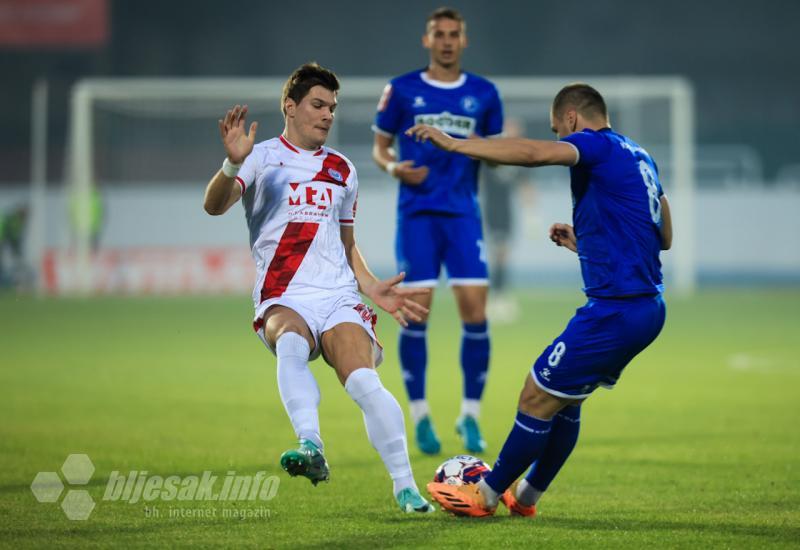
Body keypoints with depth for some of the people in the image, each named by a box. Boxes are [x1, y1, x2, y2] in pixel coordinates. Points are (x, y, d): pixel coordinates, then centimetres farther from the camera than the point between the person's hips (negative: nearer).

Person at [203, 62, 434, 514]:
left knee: (363, 381, -20)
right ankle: (311, 448, -50)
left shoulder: (342, 170, 21)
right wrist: (233, 164, -29)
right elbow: (215, 207, -10)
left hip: (339, 296, 3)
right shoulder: (262, 157, 7)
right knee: (291, 344, -37)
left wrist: (371, 286, 13)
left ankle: (406, 487, -15)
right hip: (283, 298, -3)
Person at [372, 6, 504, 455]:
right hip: (417, 212, -1)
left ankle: (471, 414, 3)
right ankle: (420, 414, 5)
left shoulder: (484, 94, 9)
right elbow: (380, 146, 10)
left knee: (475, 312, -8)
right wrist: (393, 167, -11)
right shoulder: (402, 90, 5)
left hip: (464, 213, 1)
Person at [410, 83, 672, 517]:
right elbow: (663, 236, 24)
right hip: (648, 306, 9)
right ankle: (526, 496, 31)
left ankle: (486, 496, 12)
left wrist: (453, 143, -24)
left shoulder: (599, 146, -10)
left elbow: (533, 153, -29)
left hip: (615, 309, -9)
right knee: (566, 400, 21)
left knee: (538, 398, 2)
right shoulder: (639, 157, 17)